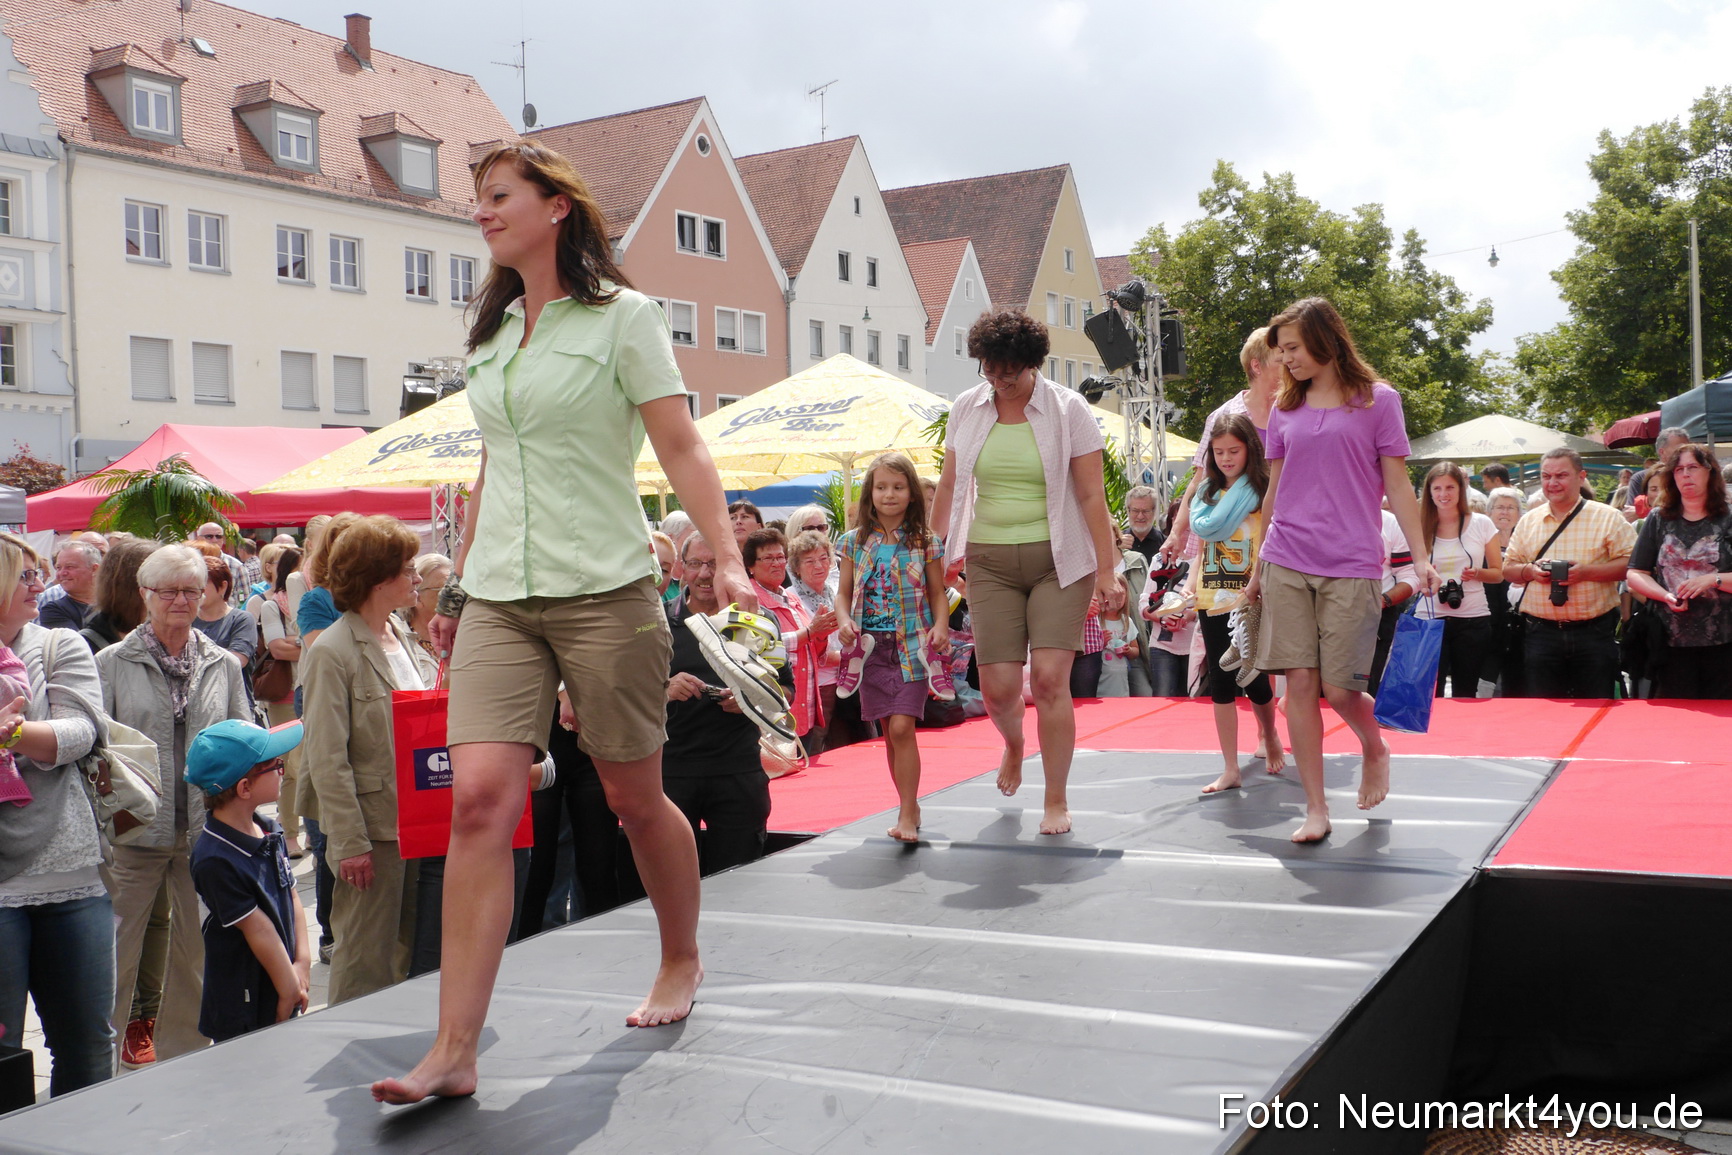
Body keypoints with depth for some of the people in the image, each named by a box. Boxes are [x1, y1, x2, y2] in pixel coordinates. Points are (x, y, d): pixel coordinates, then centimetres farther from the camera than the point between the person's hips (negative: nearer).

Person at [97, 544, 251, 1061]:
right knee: (117, 954, 3)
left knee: (196, 952, 9)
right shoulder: (113, 663, 3)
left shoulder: (223, 665, 9)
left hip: (207, 827, 2)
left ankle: (183, 1053, 23)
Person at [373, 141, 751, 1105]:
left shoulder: (624, 317, -2)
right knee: (479, 799, -10)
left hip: (605, 591, -4)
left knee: (636, 797, 8)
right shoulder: (493, 332, 15)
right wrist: (458, 584, 21)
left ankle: (683, 961, 34)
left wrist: (729, 560, -20)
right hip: (500, 599, 5)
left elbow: (683, 450, -7)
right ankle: (455, 1051, -7)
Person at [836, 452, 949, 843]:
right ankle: (910, 809, 19)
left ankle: (907, 813, -9)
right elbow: (844, 593, 11)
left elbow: (937, 594, 6)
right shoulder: (855, 542, 7)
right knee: (888, 731, 7)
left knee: (902, 726, -14)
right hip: (870, 646, 3)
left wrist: (941, 625, -11)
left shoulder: (924, 542, 2)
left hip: (912, 645, -3)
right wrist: (844, 621, -9)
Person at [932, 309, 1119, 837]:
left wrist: (1107, 568, -6)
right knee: (997, 686, -4)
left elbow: (1092, 495, -3)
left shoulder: (1067, 409, -3)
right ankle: (1014, 745, 34)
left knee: (1049, 678, -12)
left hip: (1059, 560, -2)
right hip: (990, 561, 3)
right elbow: (949, 486, 16)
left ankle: (1057, 801, 5)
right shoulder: (967, 409, 7)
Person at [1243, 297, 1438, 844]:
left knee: (1339, 689, -4)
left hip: (1351, 566, -3)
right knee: (1299, 683, -2)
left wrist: (1420, 557, -6)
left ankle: (1375, 749, 30)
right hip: (1287, 563, 3)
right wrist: (1257, 567, 19)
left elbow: (1396, 485, 3)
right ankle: (1316, 808, 7)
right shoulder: (1285, 409, 12)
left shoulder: (1377, 400, 3)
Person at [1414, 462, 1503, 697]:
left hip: (1473, 619, 0)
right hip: (1430, 617, 0)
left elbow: (1498, 574, 8)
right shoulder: (1421, 527, 5)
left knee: (1465, 694, 5)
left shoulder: (1481, 524, 3)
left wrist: (1477, 573, -13)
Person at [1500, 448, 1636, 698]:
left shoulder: (1608, 518, 0)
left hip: (1594, 632, -3)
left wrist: (1587, 571, -19)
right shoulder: (1528, 521, 11)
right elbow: (1509, 567, 14)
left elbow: (1632, 564, -6)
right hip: (1540, 633, 3)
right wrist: (1530, 571, -8)